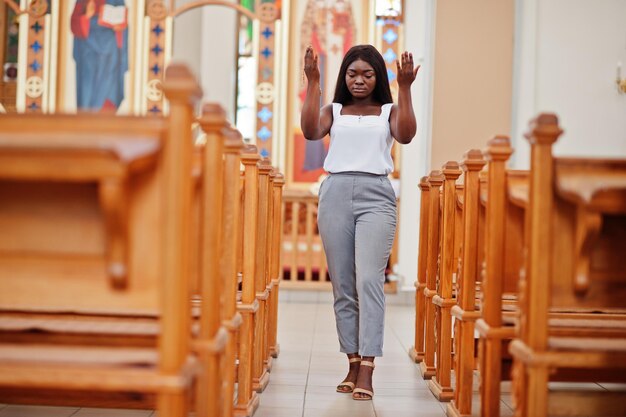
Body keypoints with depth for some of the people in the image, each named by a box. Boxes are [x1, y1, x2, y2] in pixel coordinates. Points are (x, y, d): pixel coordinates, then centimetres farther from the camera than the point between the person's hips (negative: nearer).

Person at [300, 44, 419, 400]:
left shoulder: (389, 111, 12)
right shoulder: (334, 111, 15)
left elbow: (406, 136, -9)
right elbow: (310, 132, -5)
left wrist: (405, 88, -13)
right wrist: (313, 84, -8)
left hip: (376, 197, -2)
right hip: (336, 194, 2)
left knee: (369, 280, -14)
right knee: (343, 285, 3)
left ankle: (367, 369, -16)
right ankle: (353, 362, 12)